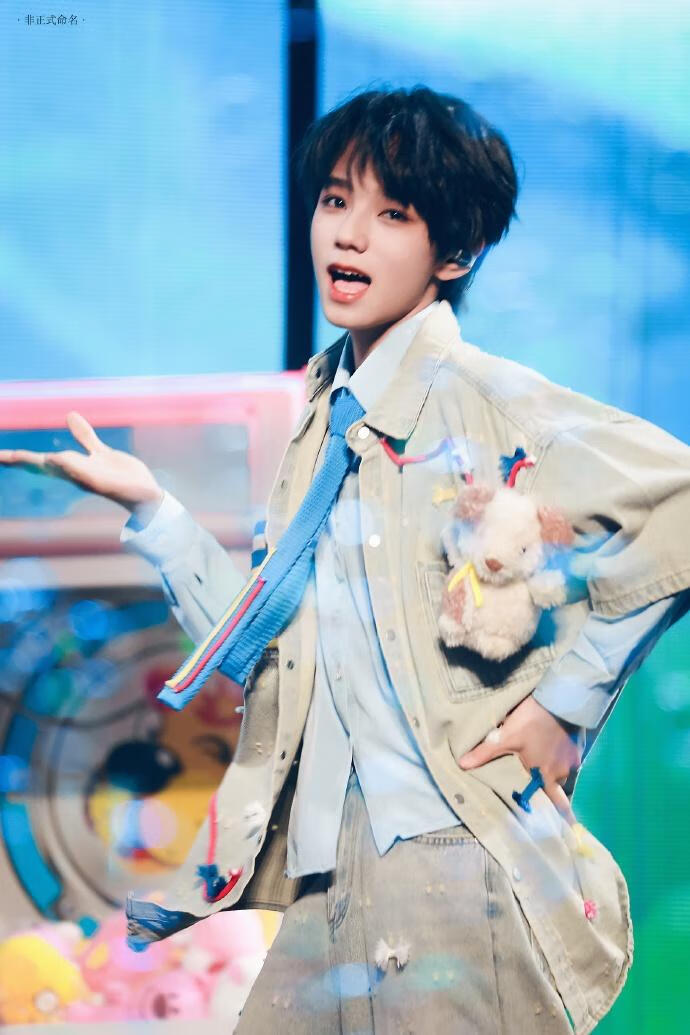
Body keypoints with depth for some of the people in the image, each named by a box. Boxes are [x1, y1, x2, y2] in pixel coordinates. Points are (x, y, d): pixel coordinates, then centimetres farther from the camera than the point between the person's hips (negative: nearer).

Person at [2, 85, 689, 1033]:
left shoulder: (475, 396, -7)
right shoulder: (326, 424, 16)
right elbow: (263, 655, 15)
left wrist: (565, 700, -13)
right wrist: (151, 510, 12)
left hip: (452, 856, -7)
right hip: (331, 873, 7)